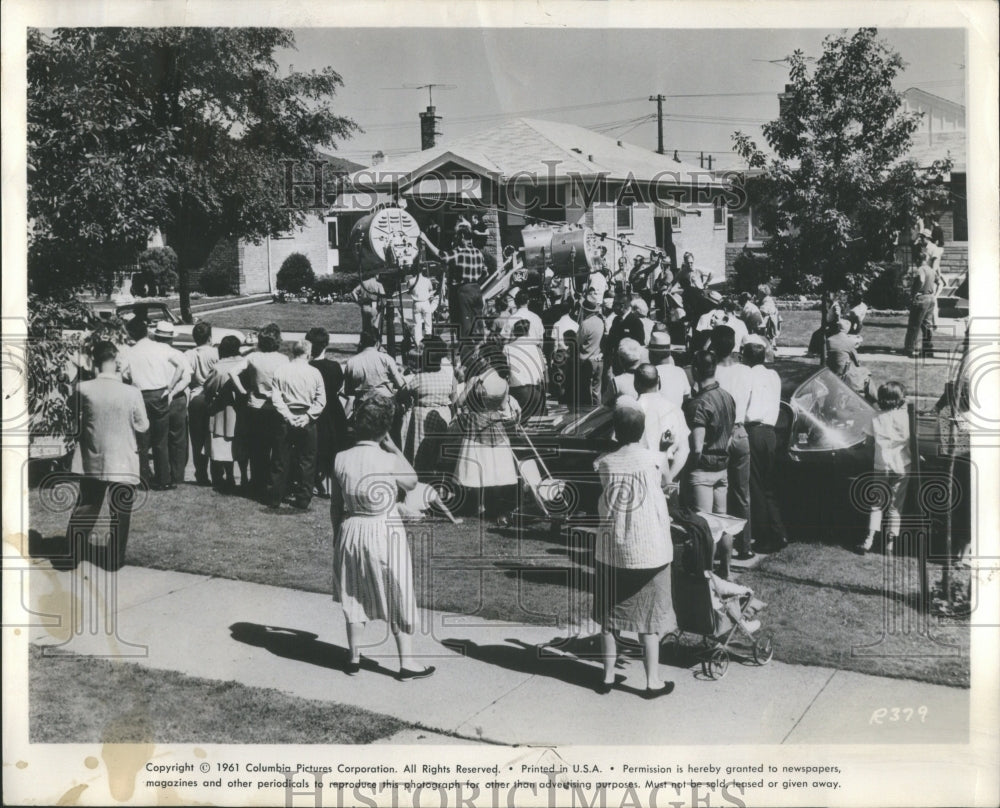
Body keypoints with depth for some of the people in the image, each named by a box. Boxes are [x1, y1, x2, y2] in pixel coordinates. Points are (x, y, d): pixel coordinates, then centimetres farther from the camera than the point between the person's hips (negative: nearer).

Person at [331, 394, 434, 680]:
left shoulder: (341, 459, -7)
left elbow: (335, 506, 1)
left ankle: (354, 658, 27)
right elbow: (412, 482, 3)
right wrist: (392, 446, 0)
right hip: (386, 533, -3)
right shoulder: (390, 461, -18)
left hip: (351, 531, 3)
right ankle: (407, 663, 15)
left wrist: (337, 537, 15)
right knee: (398, 598, 9)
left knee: (354, 596, 18)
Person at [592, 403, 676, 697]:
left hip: (610, 551, 2)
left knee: (608, 616, 14)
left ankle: (608, 676, 21)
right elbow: (666, 482, 10)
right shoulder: (654, 459, -8)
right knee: (649, 618, 8)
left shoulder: (603, 464, -4)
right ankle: (653, 681, 12)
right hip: (649, 552, -1)